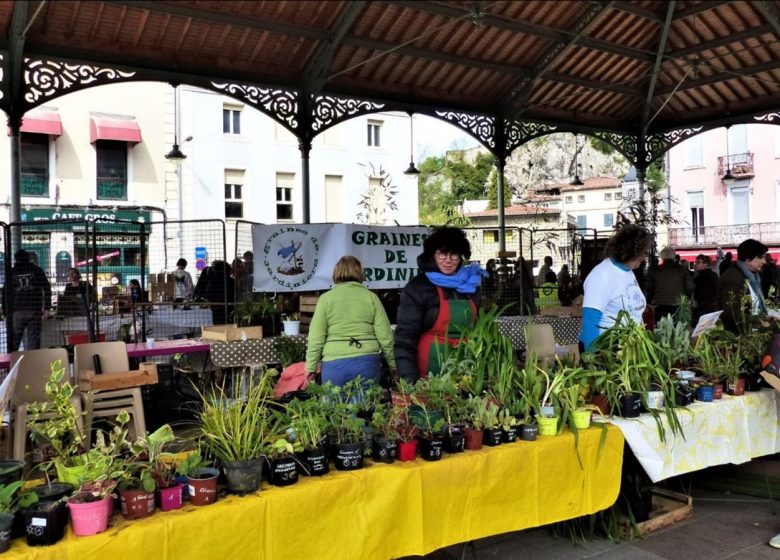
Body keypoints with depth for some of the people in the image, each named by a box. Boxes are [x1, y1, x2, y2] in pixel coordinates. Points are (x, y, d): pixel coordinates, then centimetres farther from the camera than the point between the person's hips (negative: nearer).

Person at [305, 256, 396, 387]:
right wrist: (394, 365, 13)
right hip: (367, 362, 1)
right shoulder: (371, 297, 4)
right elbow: (385, 337, 3)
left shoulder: (326, 298, 2)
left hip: (334, 365, -1)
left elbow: (316, 338, -1)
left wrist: (310, 367, 8)